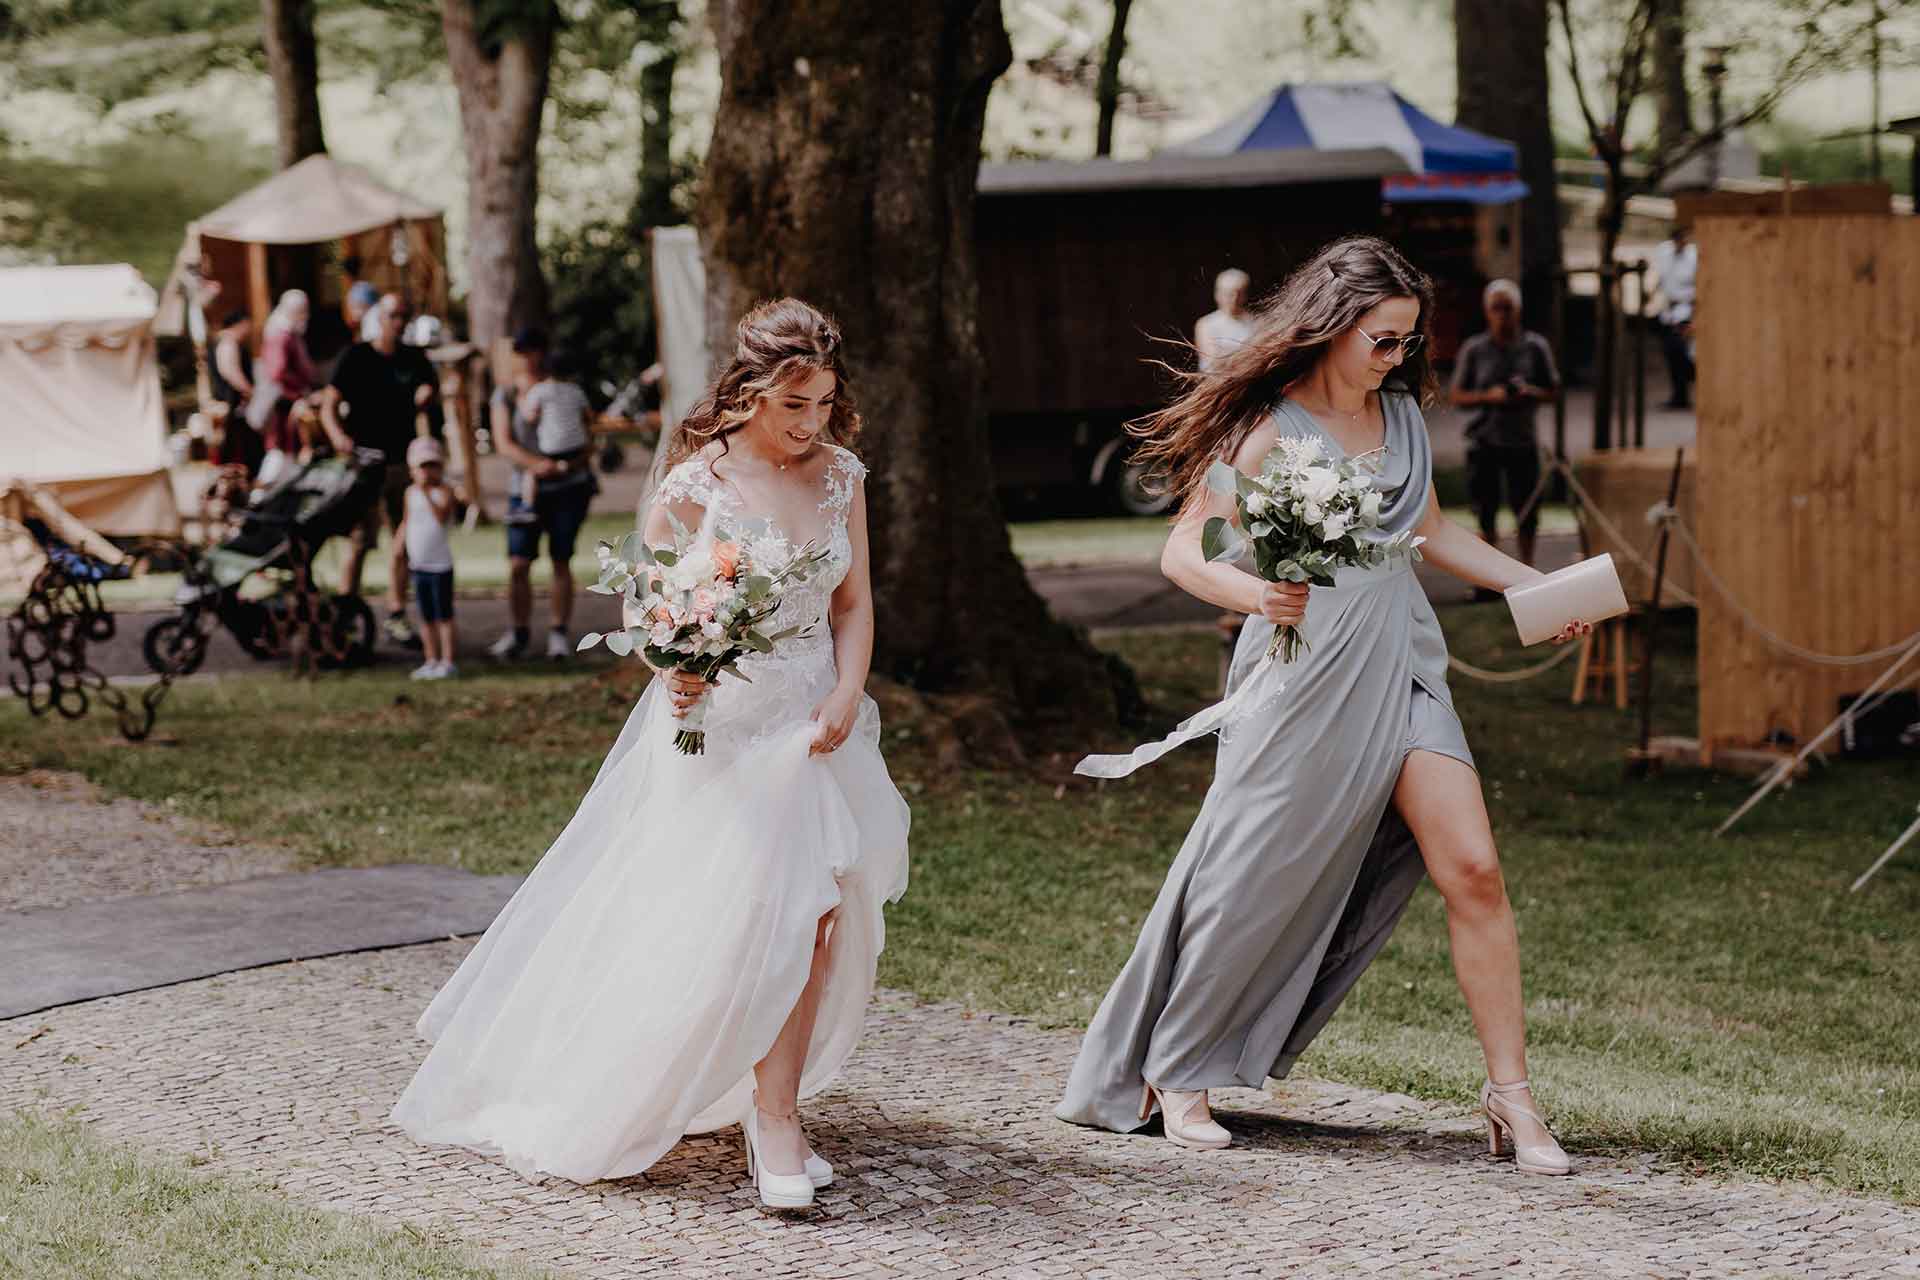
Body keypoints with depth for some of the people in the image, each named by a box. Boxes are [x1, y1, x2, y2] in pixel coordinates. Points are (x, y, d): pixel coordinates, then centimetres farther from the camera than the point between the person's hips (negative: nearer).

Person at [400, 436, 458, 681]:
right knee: (426, 616, 13)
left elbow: (442, 516, -28)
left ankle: (447, 661, 1)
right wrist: (399, 544, 9)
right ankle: (432, 660, 21)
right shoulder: (411, 492, 9)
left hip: (440, 565, -7)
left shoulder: (444, 492, -11)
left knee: (444, 614, -2)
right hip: (418, 565, 7)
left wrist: (427, 493, -33)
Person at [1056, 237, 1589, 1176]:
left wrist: (1529, 583, 19)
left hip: (1399, 664, 6)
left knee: (1473, 871, -4)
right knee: (1252, 884, 3)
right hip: (1305, 673, -5)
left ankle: (1510, 1092, 3)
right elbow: (1184, 550, -15)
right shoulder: (1272, 428, -9)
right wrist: (1253, 592, -34)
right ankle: (1172, 1072, 22)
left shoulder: (1400, 412, 11)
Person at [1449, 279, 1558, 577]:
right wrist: (1489, 396, -15)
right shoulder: (1473, 349, 1)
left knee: (1527, 511, 3)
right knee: (1486, 511, 1)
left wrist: (1530, 392, -13)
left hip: (1523, 440, 1)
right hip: (1484, 441, -1)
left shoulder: (1535, 346, 4)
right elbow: (1456, 395, 2)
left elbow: (1553, 392, 9)